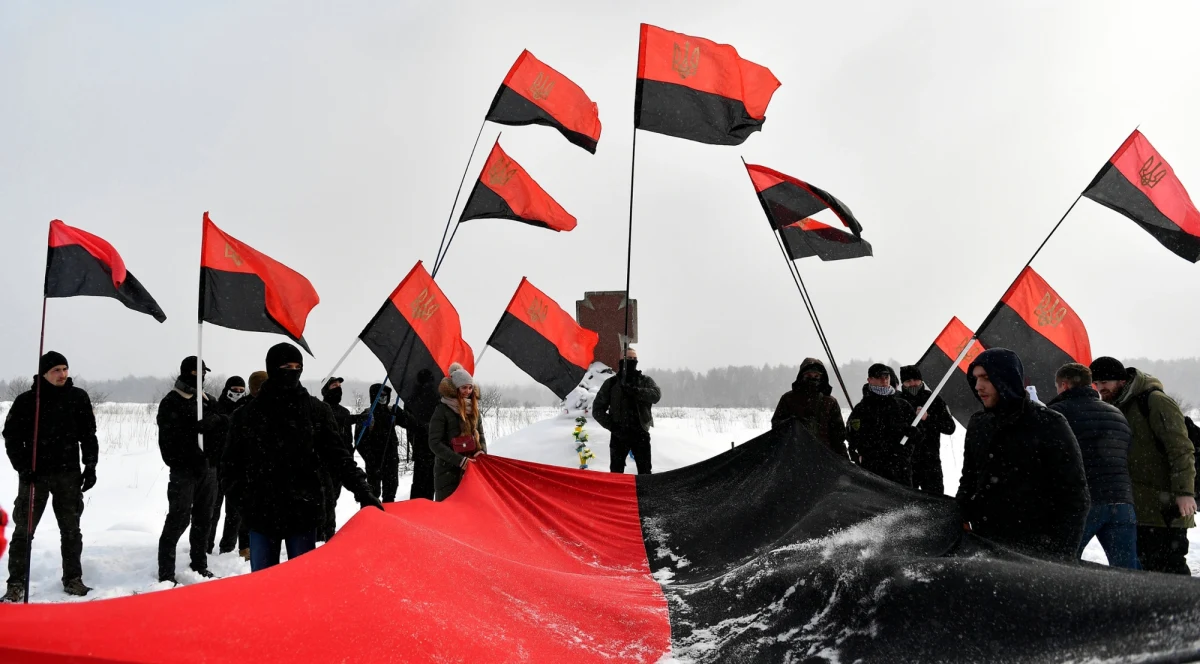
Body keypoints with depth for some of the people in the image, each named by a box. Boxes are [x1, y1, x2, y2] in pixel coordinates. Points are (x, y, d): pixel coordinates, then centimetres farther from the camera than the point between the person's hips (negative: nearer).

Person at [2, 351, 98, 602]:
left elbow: (88, 434, 6)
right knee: (24, 530, 1)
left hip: (69, 473, 2)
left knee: (71, 529, 9)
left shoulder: (78, 398, 2)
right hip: (34, 474, -2)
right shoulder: (26, 401, -4)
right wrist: (23, 468, -12)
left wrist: (90, 466, 1)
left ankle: (72, 579, 19)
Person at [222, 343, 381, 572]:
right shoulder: (247, 415, 4)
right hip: (261, 513, 1)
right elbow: (232, 462, 10)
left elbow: (337, 455, 1)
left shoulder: (317, 411, 2)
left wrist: (361, 491, -8)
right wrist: (241, 497, -1)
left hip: (303, 512, -1)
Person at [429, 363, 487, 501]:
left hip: (471, 471, 5)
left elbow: (480, 435, 17)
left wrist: (482, 451, -5)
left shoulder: (473, 409, 10)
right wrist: (459, 460, -19)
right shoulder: (443, 410, -7)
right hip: (448, 472, -5)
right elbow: (435, 443, -11)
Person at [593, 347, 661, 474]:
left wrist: (634, 391, -24)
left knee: (645, 473, 3)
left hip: (641, 434, 1)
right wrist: (611, 425, -9)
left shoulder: (645, 380, 8)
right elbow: (597, 409, 4)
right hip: (619, 435, 0)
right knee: (616, 473, 3)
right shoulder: (611, 383, 5)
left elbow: (656, 395, -13)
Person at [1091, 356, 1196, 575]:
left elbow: (1181, 449, -17)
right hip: (1137, 508, 9)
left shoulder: (1155, 401, -12)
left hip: (1164, 506, -8)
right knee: (1146, 564, 13)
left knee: (1169, 565, -7)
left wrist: (1184, 491, -23)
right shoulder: (1114, 408, 15)